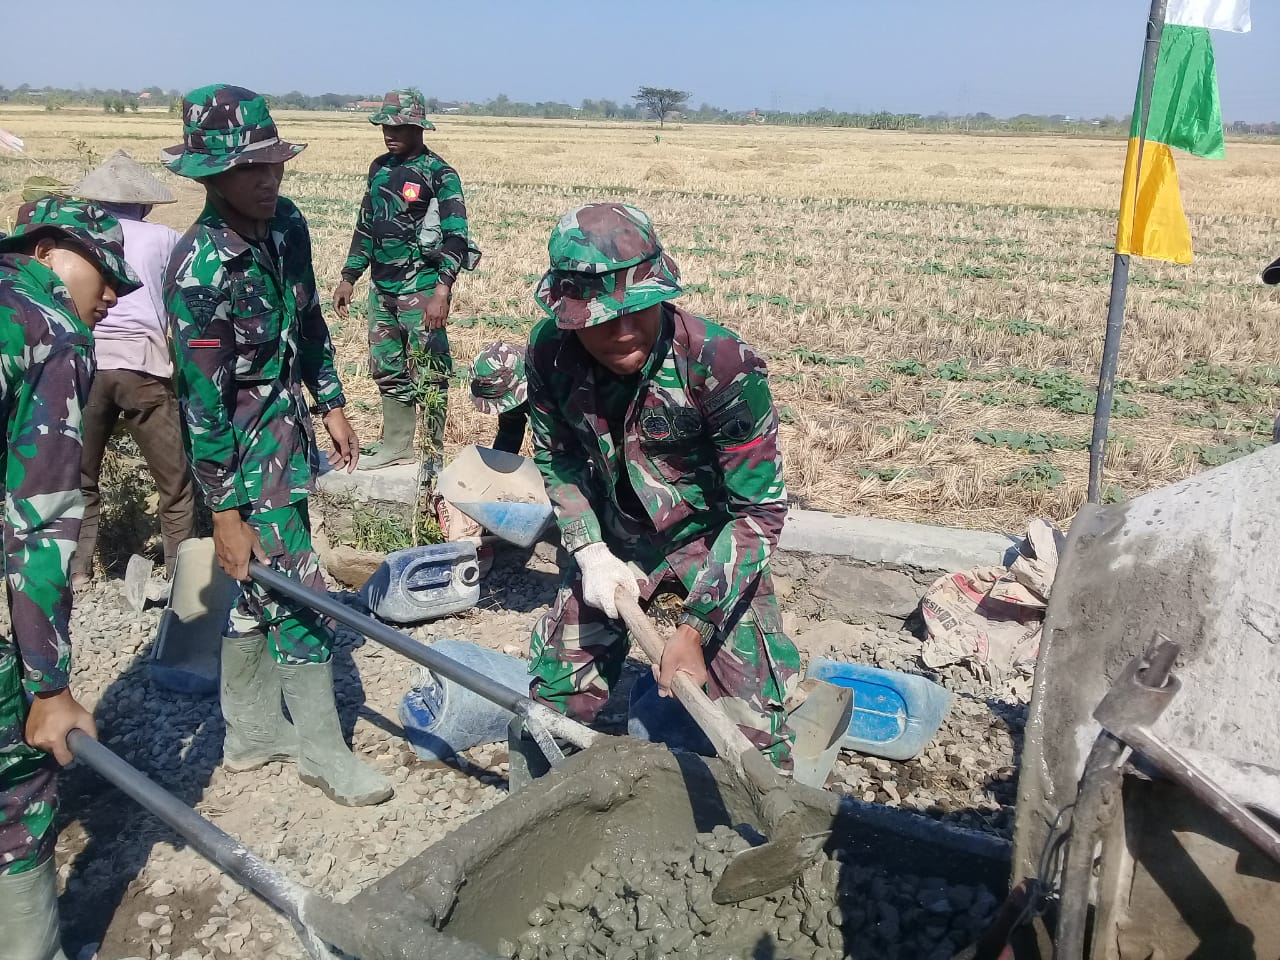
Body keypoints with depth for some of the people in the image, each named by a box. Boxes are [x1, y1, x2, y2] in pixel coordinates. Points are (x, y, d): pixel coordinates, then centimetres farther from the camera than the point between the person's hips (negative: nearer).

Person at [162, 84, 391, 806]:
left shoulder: (286, 223, -1)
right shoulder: (201, 270, -23)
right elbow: (204, 402, -22)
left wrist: (333, 405, 15)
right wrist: (226, 513, -19)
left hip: (289, 430, 8)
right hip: (246, 454, -8)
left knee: (262, 590, 18)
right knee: (300, 599, -1)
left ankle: (251, 732, 36)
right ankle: (323, 752, 17)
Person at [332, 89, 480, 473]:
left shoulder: (440, 175, -9)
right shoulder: (380, 168, 12)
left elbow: (456, 236, -16)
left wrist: (442, 290, -28)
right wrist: (349, 278, 18)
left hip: (421, 288, -7)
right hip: (382, 286, 8)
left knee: (427, 373, -3)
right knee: (386, 368, 14)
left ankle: (434, 455, 7)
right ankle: (396, 446, 26)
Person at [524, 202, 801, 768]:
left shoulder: (721, 365, -32)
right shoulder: (549, 354, -19)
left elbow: (760, 509, -25)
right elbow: (557, 460, 0)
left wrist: (692, 629, -27)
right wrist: (590, 551, -14)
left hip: (711, 540, -3)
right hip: (615, 540, 4)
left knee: (752, 723, -7)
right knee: (556, 695, 12)